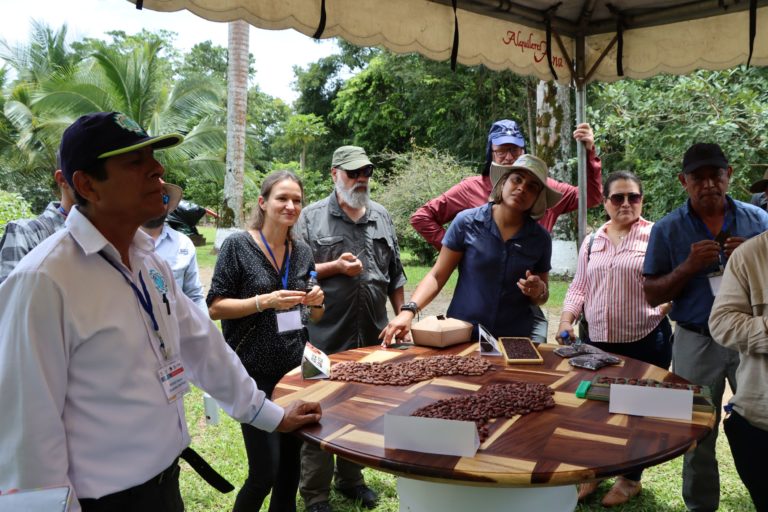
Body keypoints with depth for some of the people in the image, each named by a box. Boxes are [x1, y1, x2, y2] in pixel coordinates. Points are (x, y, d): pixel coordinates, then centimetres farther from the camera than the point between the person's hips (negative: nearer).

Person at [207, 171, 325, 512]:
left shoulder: (302, 251, 8)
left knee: (290, 466, 14)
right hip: (254, 374, -5)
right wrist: (265, 301, -21)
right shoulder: (238, 245, -8)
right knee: (265, 472, -4)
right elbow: (215, 308, -9)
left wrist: (316, 302, -6)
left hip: (295, 369, 5)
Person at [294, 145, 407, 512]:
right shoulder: (312, 217, -3)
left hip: (373, 335, 5)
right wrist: (335, 267, -17)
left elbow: (395, 275, 16)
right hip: (326, 335, -4)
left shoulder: (382, 217, 11)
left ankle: (351, 478, 36)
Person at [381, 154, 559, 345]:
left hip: (513, 341, 2)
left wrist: (538, 291, -7)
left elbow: (542, 298, 15)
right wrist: (409, 311, -15)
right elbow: (437, 276, -1)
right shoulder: (467, 222, -3)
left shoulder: (540, 238, 4)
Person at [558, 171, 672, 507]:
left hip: (645, 343, -4)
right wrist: (567, 320, 0)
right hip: (596, 342, 4)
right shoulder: (591, 242, 10)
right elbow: (579, 287, 13)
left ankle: (631, 478, 30)